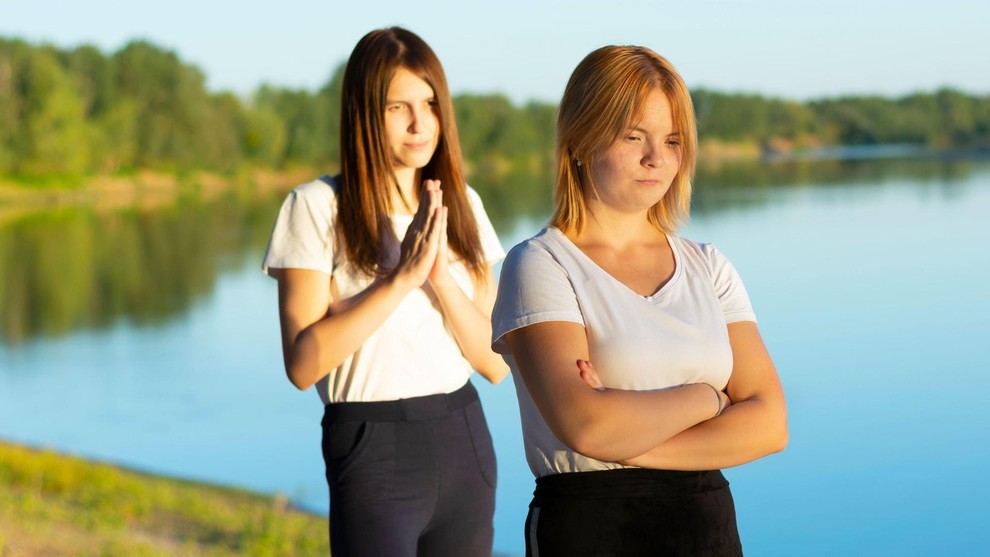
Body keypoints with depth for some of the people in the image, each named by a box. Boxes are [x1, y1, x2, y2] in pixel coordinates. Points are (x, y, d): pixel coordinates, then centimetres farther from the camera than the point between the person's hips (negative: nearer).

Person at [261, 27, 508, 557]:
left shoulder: (461, 205, 7)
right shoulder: (318, 206, -7)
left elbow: (495, 363, 2)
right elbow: (303, 364, -16)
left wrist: (440, 277, -13)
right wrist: (401, 278, -21)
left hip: (464, 439, 5)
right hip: (373, 447, -4)